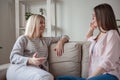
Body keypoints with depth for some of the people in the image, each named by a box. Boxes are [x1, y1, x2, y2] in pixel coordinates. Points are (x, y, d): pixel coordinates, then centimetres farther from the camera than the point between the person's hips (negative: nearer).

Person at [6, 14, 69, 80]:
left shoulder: (45, 40, 27)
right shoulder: (23, 39, 12)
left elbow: (65, 37, 34)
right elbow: (13, 57, -3)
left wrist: (60, 42, 9)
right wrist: (30, 60, -22)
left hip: (38, 71, 5)